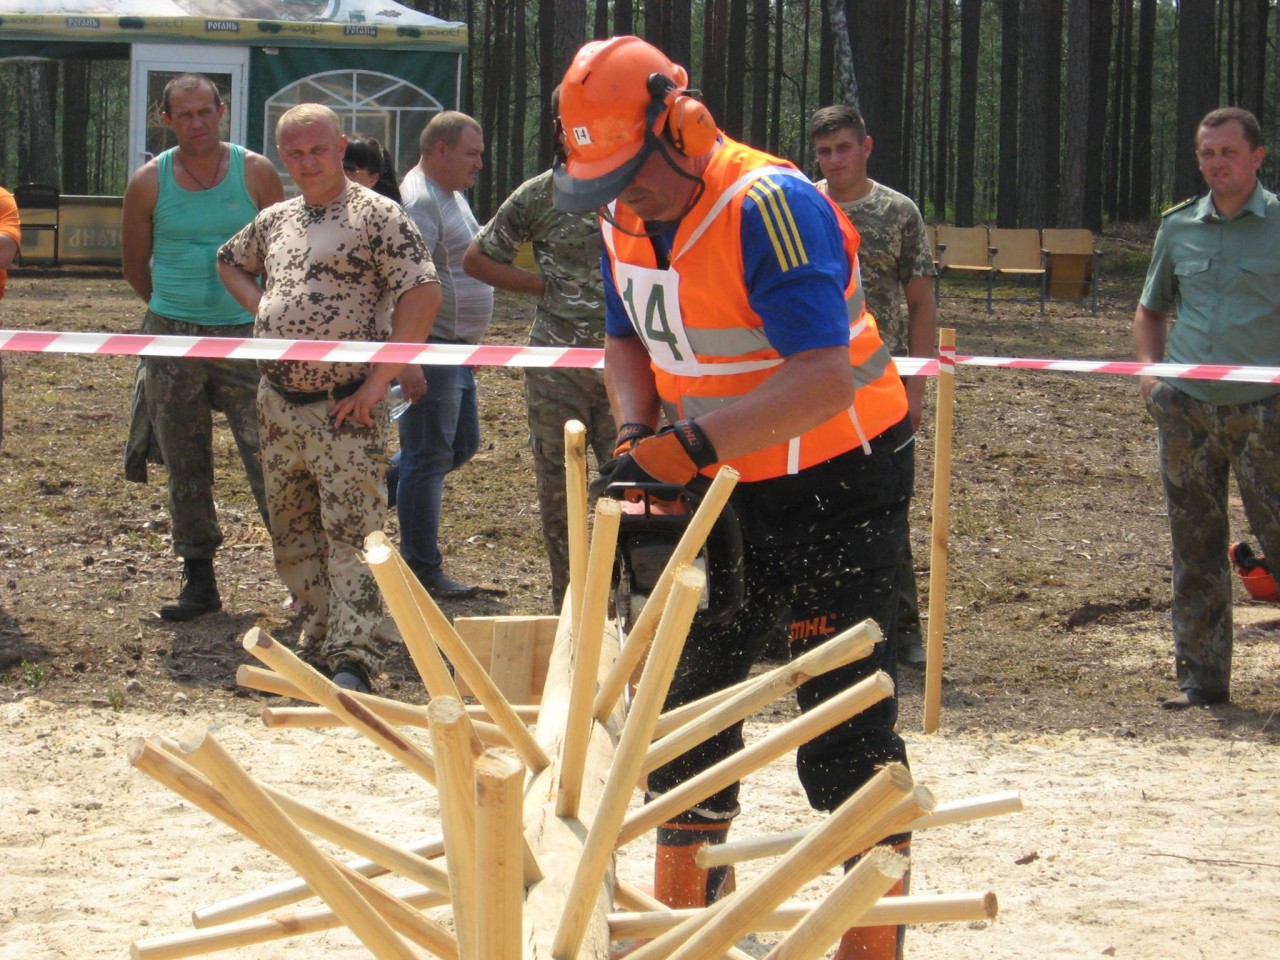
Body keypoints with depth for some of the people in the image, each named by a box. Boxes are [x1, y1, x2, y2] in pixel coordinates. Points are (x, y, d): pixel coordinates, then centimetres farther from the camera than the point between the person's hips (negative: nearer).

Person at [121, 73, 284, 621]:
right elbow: (135, 266, 14)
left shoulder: (255, 173, -1)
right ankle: (198, 580, 14)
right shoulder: (150, 182, 1)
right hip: (172, 339, 2)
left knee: (269, 457, -8)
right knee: (185, 468, 6)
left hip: (246, 337, -2)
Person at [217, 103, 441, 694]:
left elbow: (423, 294, -16)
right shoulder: (274, 221, 13)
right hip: (279, 403, 7)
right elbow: (230, 262, 32)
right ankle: (318, 643, 23)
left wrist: (381, 378, -17)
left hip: (344, 407, -7)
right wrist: (258, 308, 11)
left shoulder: (376, 217, -8)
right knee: (292, 535, 12)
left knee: (352, 533, -10)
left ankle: (354, 660, -13)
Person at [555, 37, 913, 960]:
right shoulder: (626, 222, 0)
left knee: (847, 728, -7)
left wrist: (693, 444, -37)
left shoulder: (770, 207, -27)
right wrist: (636, 433, -4)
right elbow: (629, 342, 15)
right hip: (722, 493, 8)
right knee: (689, 702, 14)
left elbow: (825, 378, -35)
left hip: (835, 489, -8)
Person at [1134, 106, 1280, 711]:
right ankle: (1201, 676, 14)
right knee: (1195, 547, 7)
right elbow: (1150, 311, 24)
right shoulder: (1178, 227, 11)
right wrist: (1150, 369, 6)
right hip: (1187, 409, 4)